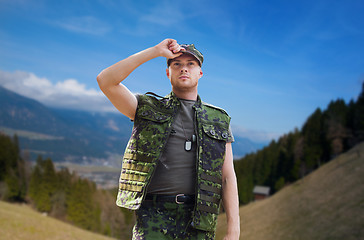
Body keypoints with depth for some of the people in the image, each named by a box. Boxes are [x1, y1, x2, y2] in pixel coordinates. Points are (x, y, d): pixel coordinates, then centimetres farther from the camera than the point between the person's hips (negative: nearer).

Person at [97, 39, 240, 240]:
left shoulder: (218, 120, 15)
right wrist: (155, 51, -1)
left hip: (198, 223, 2)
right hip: (153, 217, -1)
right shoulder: (148, 109, 13)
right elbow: (105, 80, -2)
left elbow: (228, 178, 9)